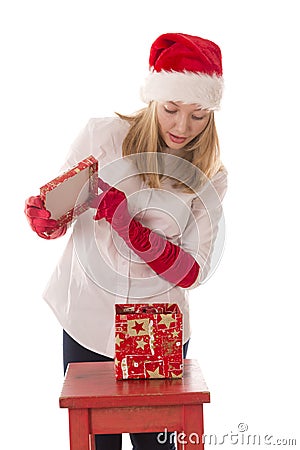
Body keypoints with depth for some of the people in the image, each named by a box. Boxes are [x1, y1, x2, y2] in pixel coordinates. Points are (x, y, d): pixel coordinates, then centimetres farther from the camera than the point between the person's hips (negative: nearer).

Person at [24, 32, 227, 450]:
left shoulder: (210, 179, -6)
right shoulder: (102, 135, -8)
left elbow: (193, 273, -12)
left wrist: (128, 225, -26)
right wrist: (44, 219, -23)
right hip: (87, 321, 0)